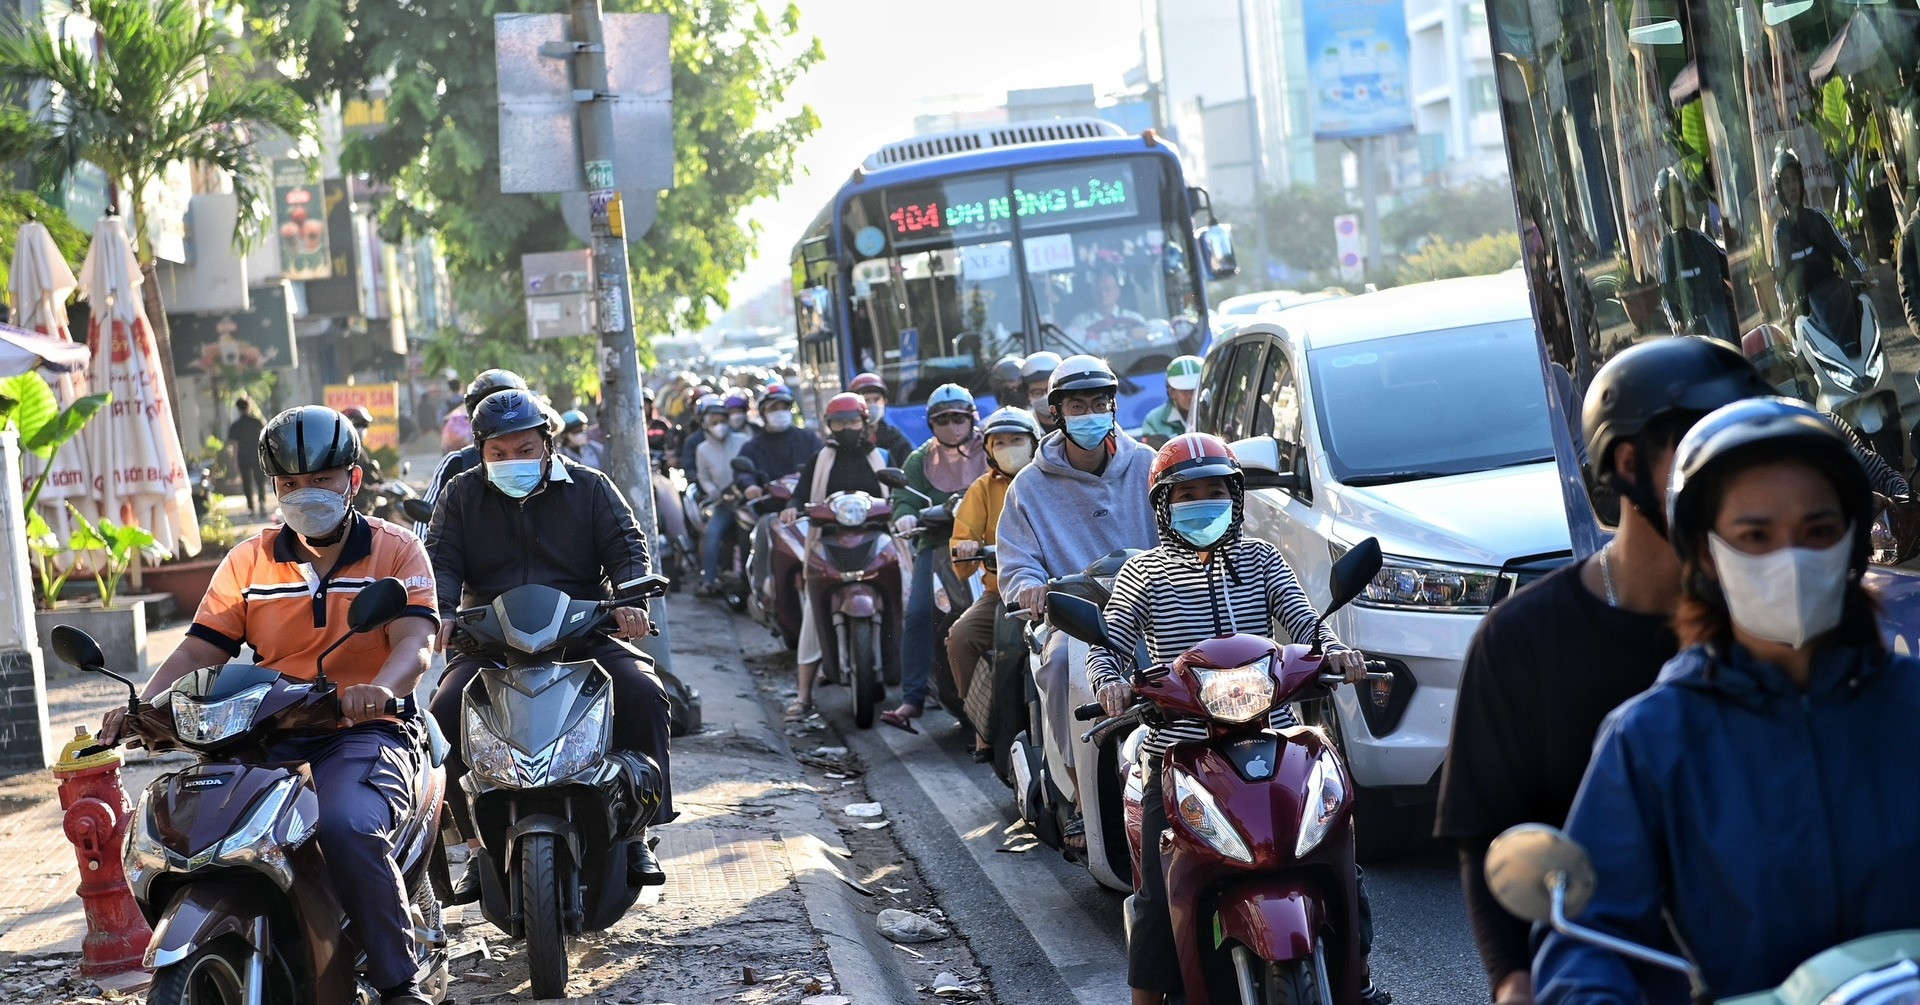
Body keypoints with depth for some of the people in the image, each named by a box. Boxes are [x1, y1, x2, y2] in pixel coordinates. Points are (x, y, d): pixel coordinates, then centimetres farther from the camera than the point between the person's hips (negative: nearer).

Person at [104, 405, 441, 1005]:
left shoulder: (396, 551, 5)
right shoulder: (249, 561, 14)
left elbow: (415, 642, -10)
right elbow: (201, 648, 7)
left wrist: (381, 689, -33)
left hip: (365, 731, -4)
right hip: (265, 733, 4)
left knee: (348, 827, -35)